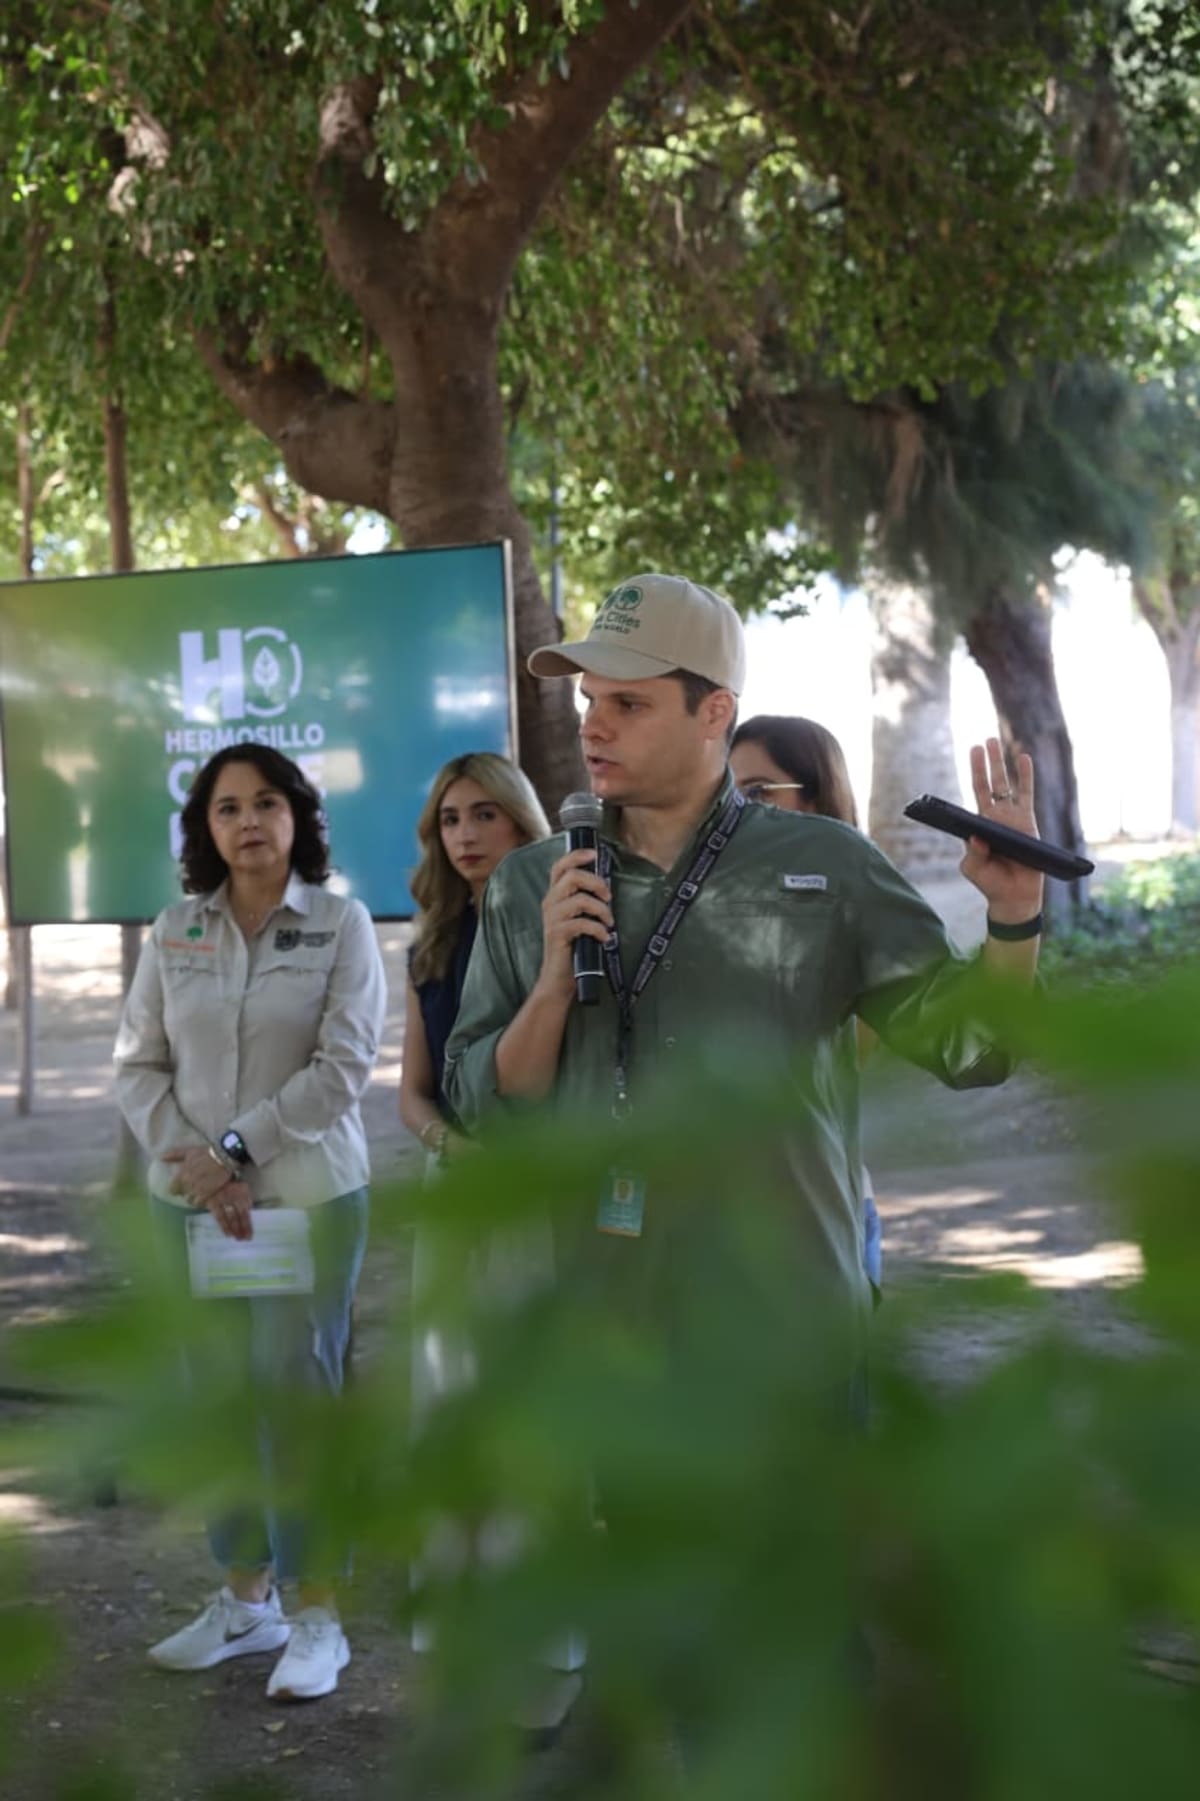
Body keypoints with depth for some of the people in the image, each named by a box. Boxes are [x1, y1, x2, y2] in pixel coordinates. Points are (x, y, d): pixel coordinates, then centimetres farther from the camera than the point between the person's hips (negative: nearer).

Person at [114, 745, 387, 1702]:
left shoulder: (341, 924, -4)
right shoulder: (175, 931, 6)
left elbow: (344, 1067, -10)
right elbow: (140, 1063, 6)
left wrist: (238, 1146, -14)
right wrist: (187, 1156, -10)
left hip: (308, 1198, -3)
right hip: (192, 1202, 4)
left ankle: (317, 1617, 7)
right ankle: (245, 1598, 23)